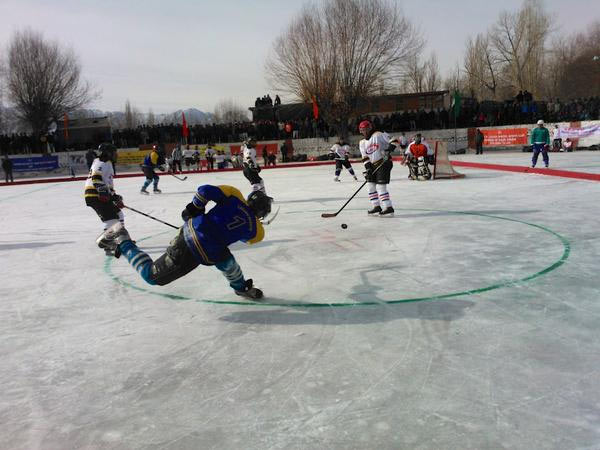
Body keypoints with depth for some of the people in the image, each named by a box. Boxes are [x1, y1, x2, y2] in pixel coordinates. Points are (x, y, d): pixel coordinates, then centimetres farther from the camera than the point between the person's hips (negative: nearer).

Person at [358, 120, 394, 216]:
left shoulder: (379, 135, -9)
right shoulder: (362, 142, 12)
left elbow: (392, 141, -11)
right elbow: (365, 157, 7)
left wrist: (389, 148, -28)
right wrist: (367, 167, -6)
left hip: (384, 162, -8)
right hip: (373, 165, 8)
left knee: (380, 186, -13)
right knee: (370, 185, 6)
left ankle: (389, 208, -9)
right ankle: (376, 206, 15)